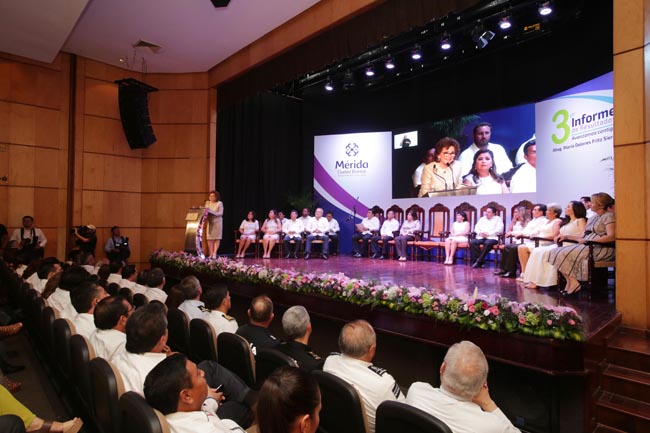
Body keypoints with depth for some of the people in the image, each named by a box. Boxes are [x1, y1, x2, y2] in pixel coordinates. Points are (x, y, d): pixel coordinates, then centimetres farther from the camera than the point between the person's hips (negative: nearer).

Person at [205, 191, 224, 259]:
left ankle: (214, 253, -3)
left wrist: (213, 213, -24)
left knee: (217, 238, -4)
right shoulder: (207, 203, 10)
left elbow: (221, 213, -10)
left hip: (217, 222, -4)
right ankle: (211, 253, 3)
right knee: (209, 238, -2)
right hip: (210, 222, 4)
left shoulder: (219, 203, -3)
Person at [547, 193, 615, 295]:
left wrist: (587, 240, -21)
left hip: (602, 248, -9)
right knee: (556, 252, -12)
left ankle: (573, 282, -13)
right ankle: (570, 281, -16)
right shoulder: (592, 218, 24)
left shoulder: (609, 216, -3)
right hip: (588, 246, 9)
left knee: (565, 254, -26)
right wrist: (567, 236, 10)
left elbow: (611, 237, -16)